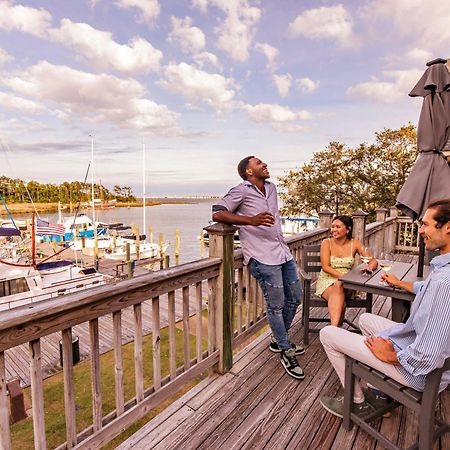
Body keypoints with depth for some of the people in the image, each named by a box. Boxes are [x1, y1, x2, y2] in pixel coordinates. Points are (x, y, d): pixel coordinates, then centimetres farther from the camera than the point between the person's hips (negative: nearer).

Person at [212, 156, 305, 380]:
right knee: (276, 305, -2)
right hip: (262, 257, -8)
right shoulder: (241, 190, -6)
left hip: (283, 253, 9)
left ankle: (278, 341, 36)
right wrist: (251, 221, -28)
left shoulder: (271, 188, 16)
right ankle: (287, 353, 19)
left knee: (295, 297, 16)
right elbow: (217, 214, -17)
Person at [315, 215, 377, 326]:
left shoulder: (354, 244, 4)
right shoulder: (327, 242, -1)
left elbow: (373, 261, 1)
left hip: (346, 283, 1)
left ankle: (333, 328, -37)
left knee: (339, 287, -35)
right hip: (327, 280, -1)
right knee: (338, 292, -35)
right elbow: (325, 267, -9)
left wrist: (369, 267, -24)